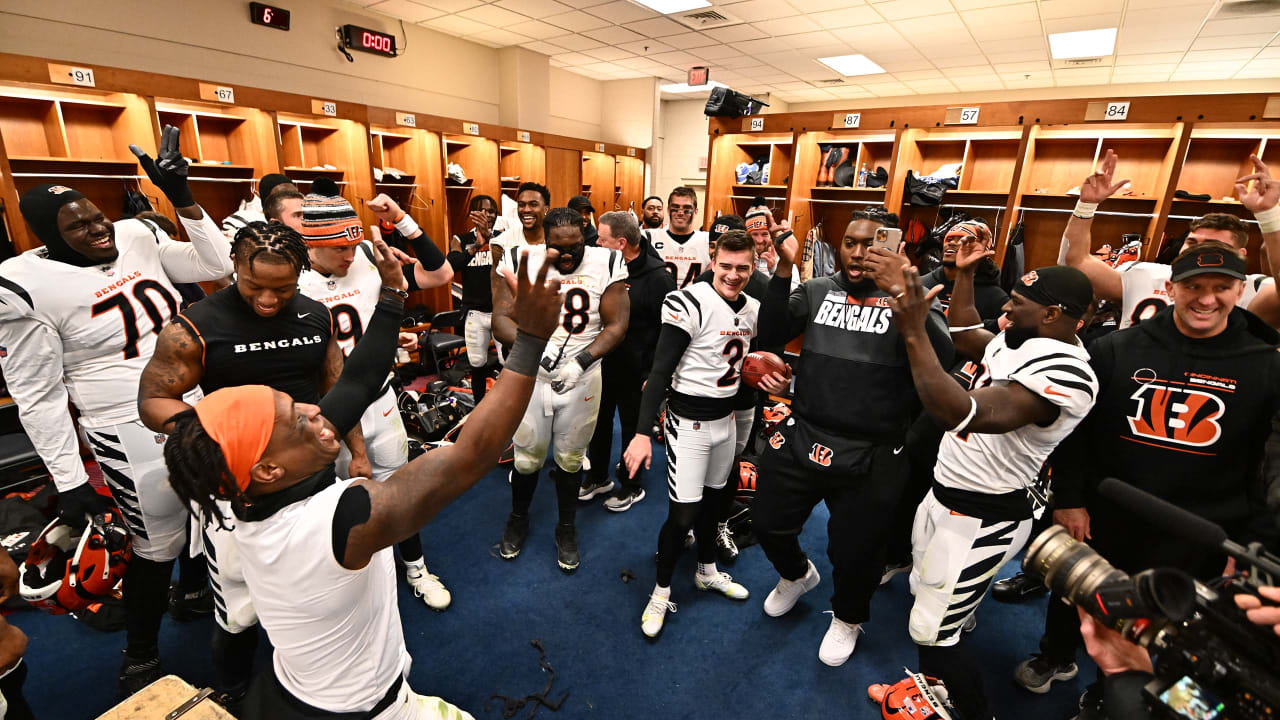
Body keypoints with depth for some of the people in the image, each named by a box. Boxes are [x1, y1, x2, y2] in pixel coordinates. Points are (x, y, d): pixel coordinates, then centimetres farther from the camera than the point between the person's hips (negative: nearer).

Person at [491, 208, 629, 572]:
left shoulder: (606, 265, -7)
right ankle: (518, 518, 42)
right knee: (527, 456, 13)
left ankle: (567, 527, 37)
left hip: (582, 377, 0)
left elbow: (616, 325, -7)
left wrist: (581, 361, -19)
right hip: (531, 374, 0)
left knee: (570, 458, 13)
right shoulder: (520, 261, -6)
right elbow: (501, 318, -6)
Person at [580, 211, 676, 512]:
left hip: (636, 371, -6)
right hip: (601, 363, 6)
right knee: (599, 422, 19)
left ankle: (632, 486, 33)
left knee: (634, 428, 12)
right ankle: (598, 477, 41)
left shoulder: (658, 277, -18)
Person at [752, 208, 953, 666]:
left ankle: (848, 617, 49)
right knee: (767, 523, 18)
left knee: (854, 552, 15)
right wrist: (784, 269, -20)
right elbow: (771, 334, -10)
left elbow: (940, 356, -20)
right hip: (801, 438, 3)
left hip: (870, 457, -2)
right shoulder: (817, 290, 3)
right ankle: (797, 575, 53)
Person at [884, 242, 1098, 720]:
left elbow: (962, 415, -42)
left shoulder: (1062, 375, -29)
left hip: (982, 519, -9)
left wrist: (914, 333, -44)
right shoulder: (1021, 342, 2)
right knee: (925, 590, 26)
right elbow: (962, 336, 22)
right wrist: (965, 273, 15)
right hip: (944, 493, 10)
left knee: (932, 633, 0)